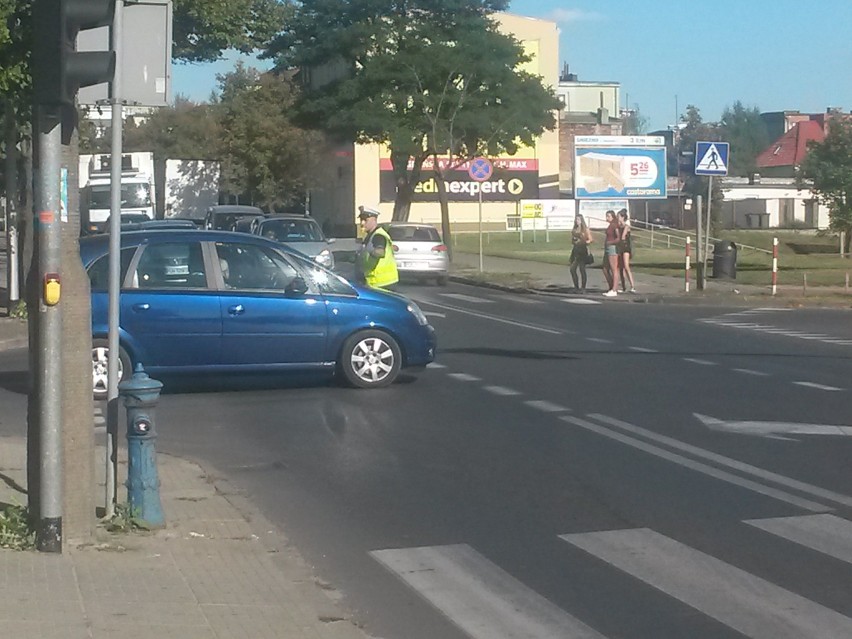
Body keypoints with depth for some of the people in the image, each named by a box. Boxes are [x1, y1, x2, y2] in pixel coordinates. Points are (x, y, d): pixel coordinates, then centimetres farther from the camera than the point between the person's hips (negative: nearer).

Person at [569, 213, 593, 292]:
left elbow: (590, 240, -4)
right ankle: (576, 287, 7)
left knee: (582, 269, -5)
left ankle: (583, 288, 0)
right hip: (575, 250, 5)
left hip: (583, 250, -5)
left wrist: (583, 242, -18)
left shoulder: (585, 229, 0)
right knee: (572, 269, -2)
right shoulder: (574, 230, 15)